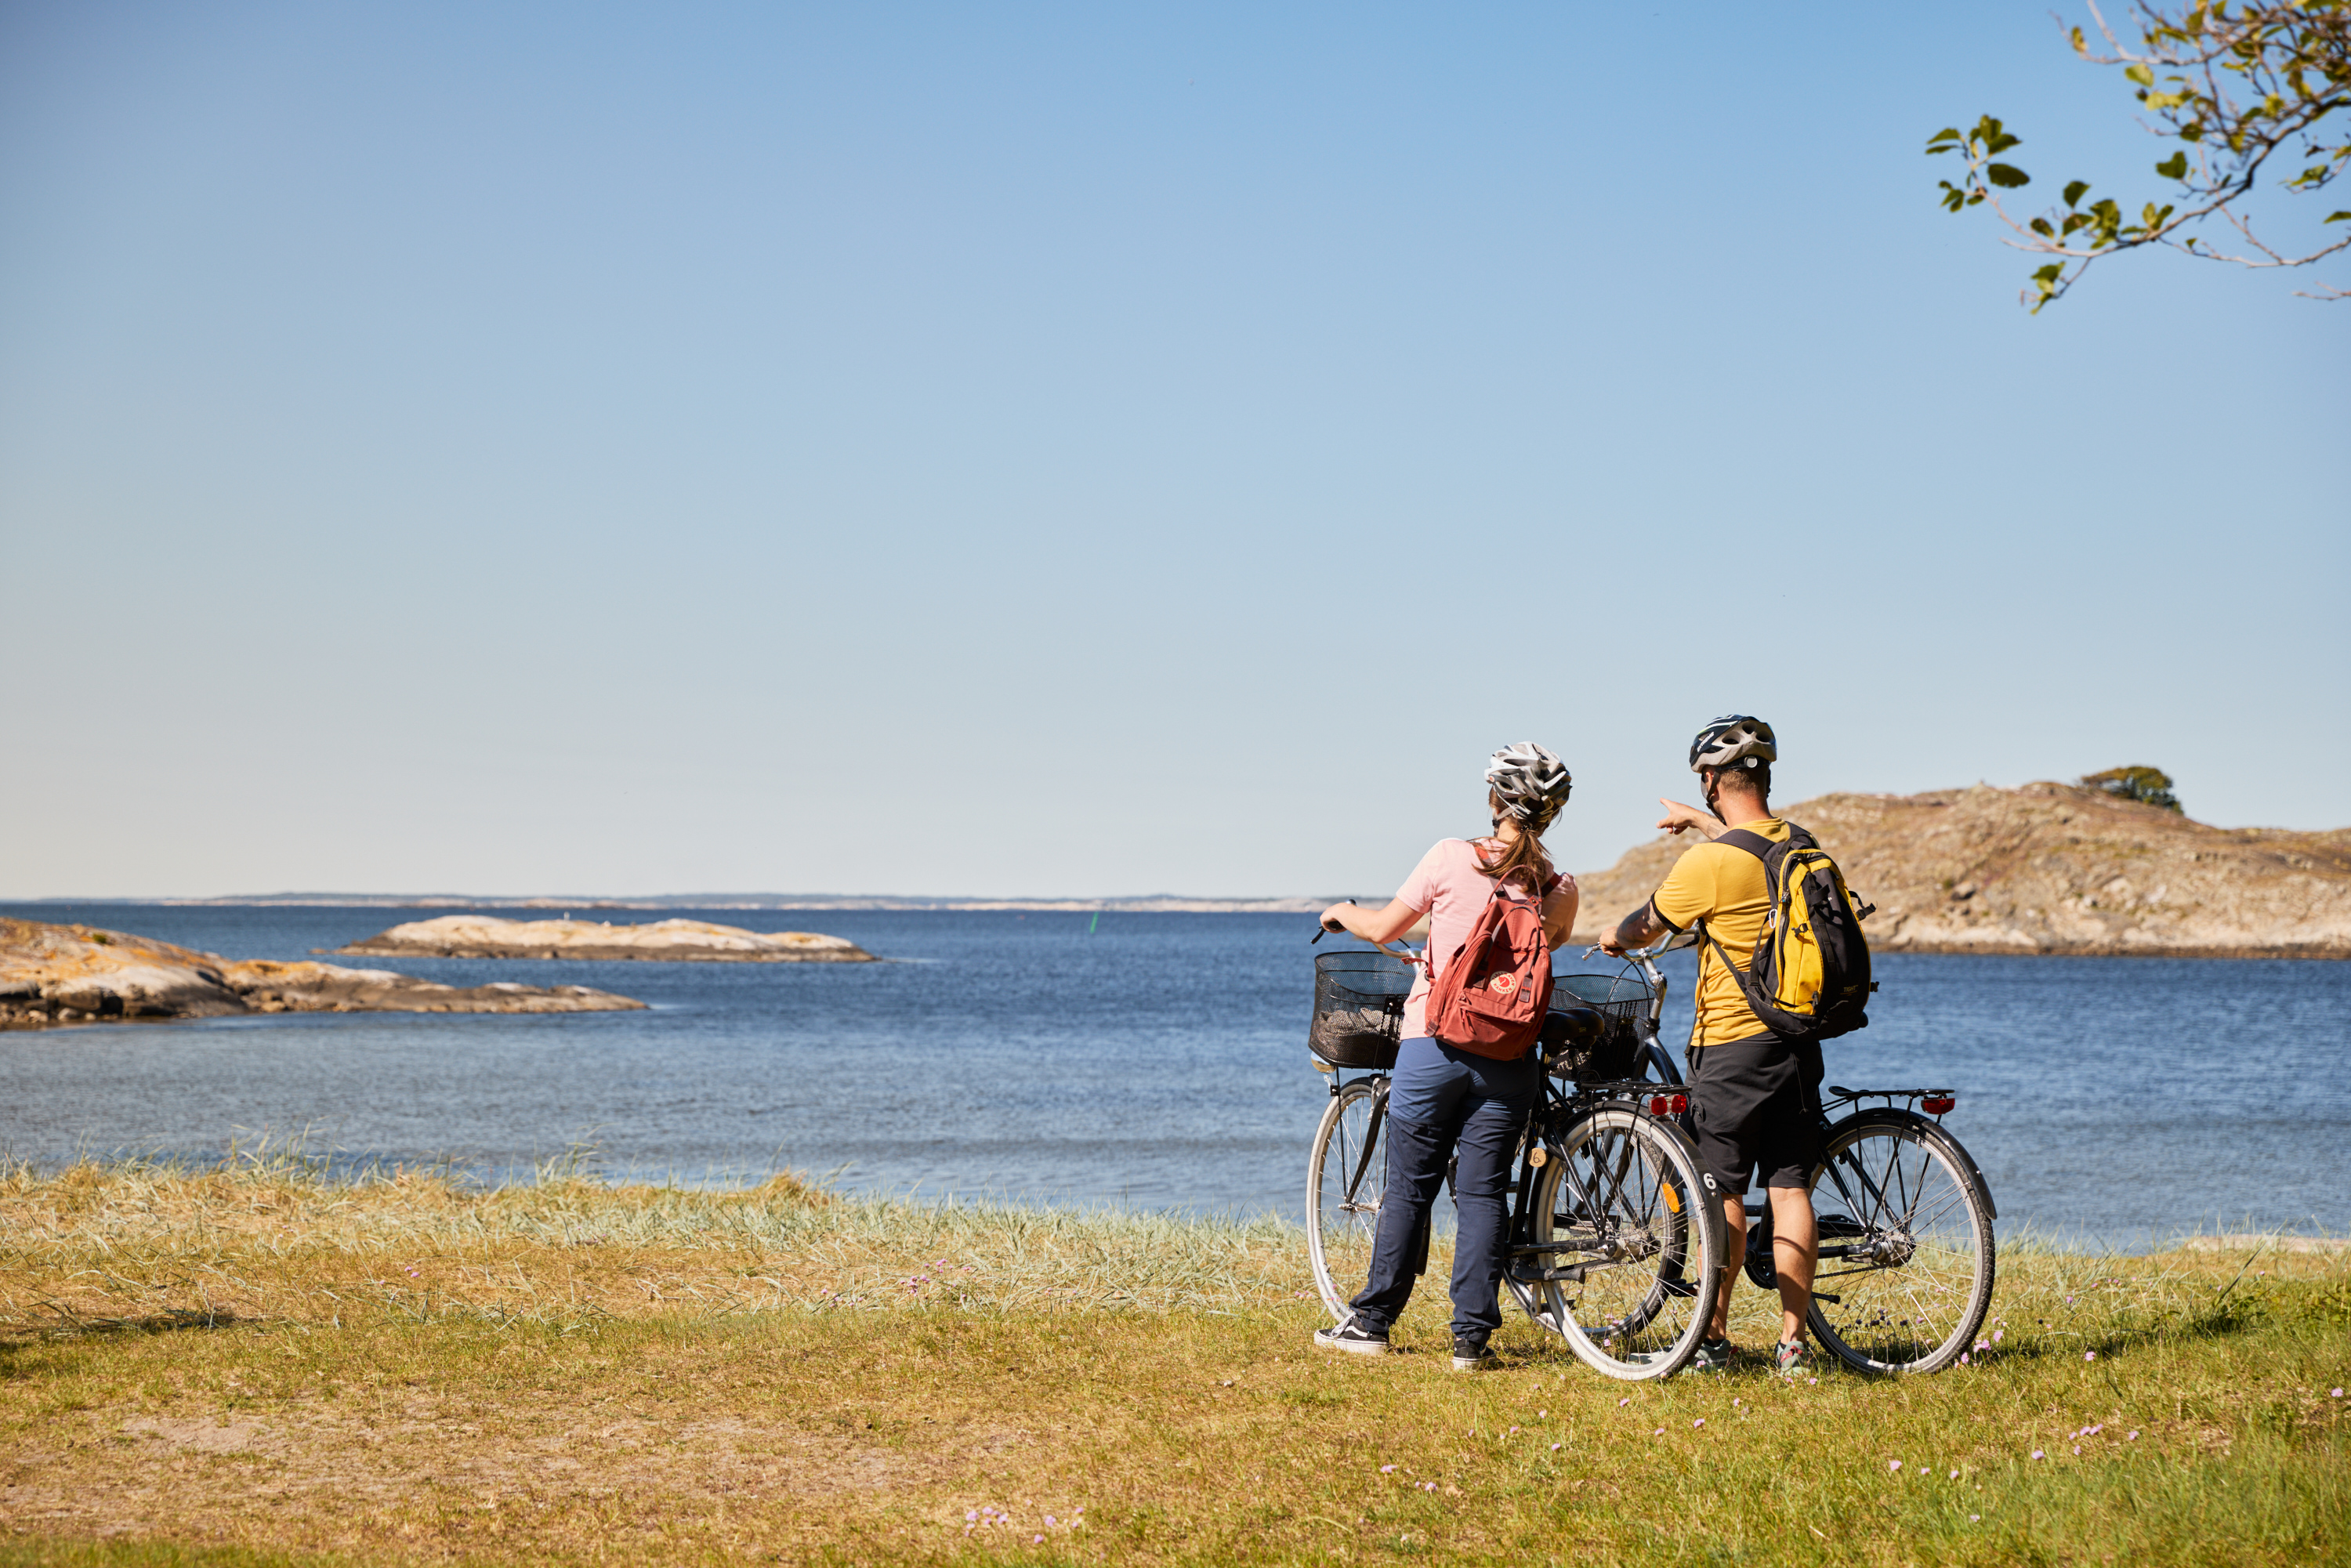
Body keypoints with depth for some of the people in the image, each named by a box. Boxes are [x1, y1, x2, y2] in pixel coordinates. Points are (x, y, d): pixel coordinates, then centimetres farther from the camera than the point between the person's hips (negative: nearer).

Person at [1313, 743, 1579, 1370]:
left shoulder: (1451, 858, -8)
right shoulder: (1561, 890, 0)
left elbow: (1383, 928, -1)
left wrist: (1341, 913, 21)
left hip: (1435, 1042, -1)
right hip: (1510, 1057, 2)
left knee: (1409, 1186, 9)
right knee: (1484, 1192, 6)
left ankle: (1372, 1321, 17)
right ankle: (1472, 1337, 3)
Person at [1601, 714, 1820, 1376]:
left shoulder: (1707, 863, -16)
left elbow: (1644, 929, 0)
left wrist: (1613, 936, 22)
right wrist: (1700, 821, 44)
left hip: (1731, 1046, -6)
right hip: (1798, 1043, 6)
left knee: (1725, 1196, 2)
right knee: (1790, 1191, 5)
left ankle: (1714, 1338, 7)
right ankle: (1793, 1341, 6)